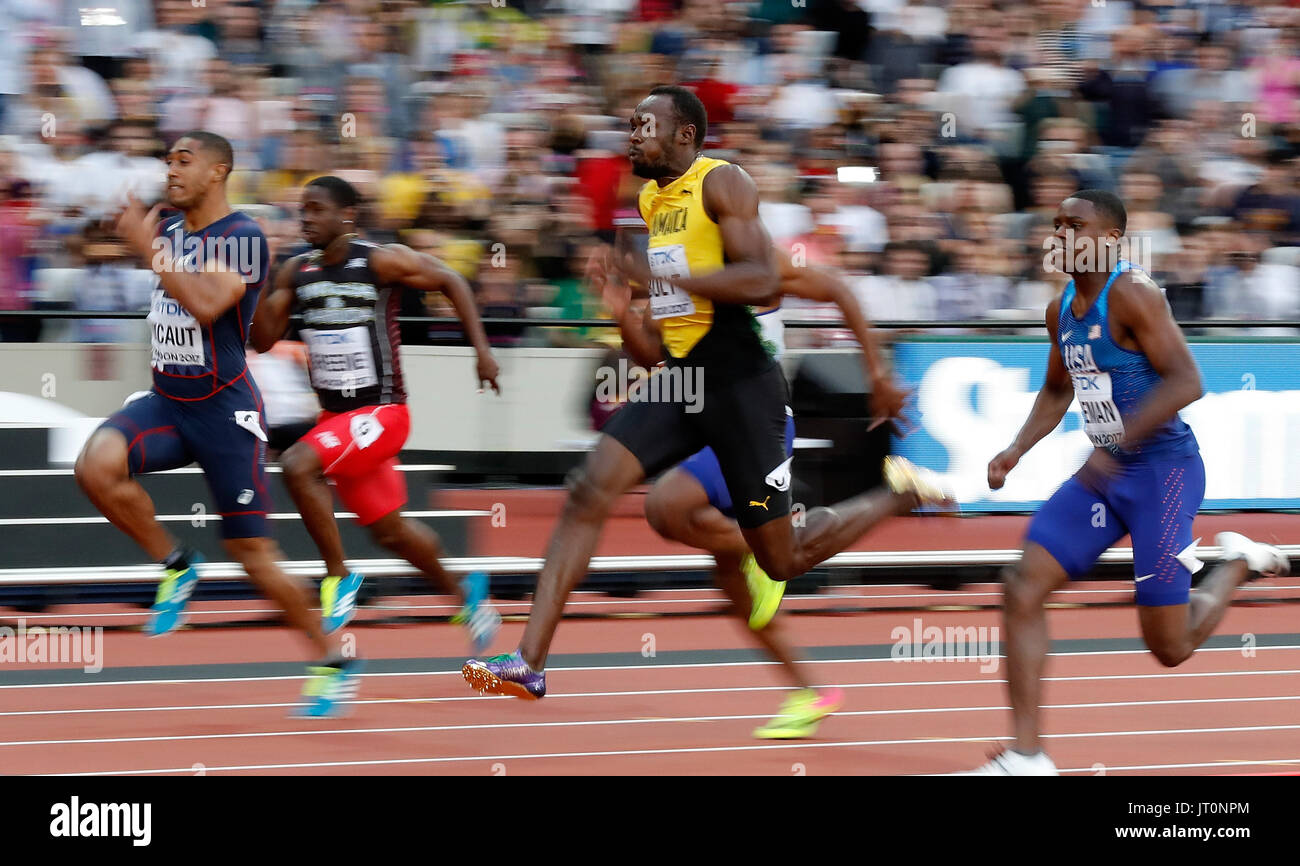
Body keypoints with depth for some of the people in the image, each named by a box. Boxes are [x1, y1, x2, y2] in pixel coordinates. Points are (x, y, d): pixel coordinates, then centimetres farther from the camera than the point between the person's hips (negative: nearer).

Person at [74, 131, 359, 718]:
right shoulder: (169, 230, 9)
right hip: (165, 402, 6)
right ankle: (175, 566, -3)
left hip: (224, 409, -6)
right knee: (97, 465, -25)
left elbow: (205, 305, -28)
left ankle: (333, 661, 16)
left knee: (251, 551, -2)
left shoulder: (243, 237, -13)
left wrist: (148, 247, -26)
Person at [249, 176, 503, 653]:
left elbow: (450, 281, -3)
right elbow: (263, 340, 4)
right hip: (335, 415, 7)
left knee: (298, 464, -28)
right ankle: (464, 591, 38)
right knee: (388, 529, 16)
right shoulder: (296, 271, 2)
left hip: (380, 412, -7)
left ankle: (339, 577, -15)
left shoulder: (382, 261, -14)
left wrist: (482, 350, -6)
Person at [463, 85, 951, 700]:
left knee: (782, 558, 0)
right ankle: (530, 663, -15)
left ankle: (899, 493, 23)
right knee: (588, 492, -11)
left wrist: (663, 277, -25)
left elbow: (762, 282, -22)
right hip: (680, 379, 8)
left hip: (740, 383, -8)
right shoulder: (652, 197, 15)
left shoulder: (722, 183, -10)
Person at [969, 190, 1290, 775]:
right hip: (1105, 472, 8)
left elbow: (1186, 382, -24)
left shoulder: (1131, 294, -16)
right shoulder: (1062, 309, 9)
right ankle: (1027, 758, -6)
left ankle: (1239, 565, 27)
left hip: (1164, 469, -8)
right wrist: (1017, 451, 10)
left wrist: (1120, 445, -29)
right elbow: (1056, 391, 25)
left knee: (1170, 647, -4)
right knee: (1022, 590, -8)